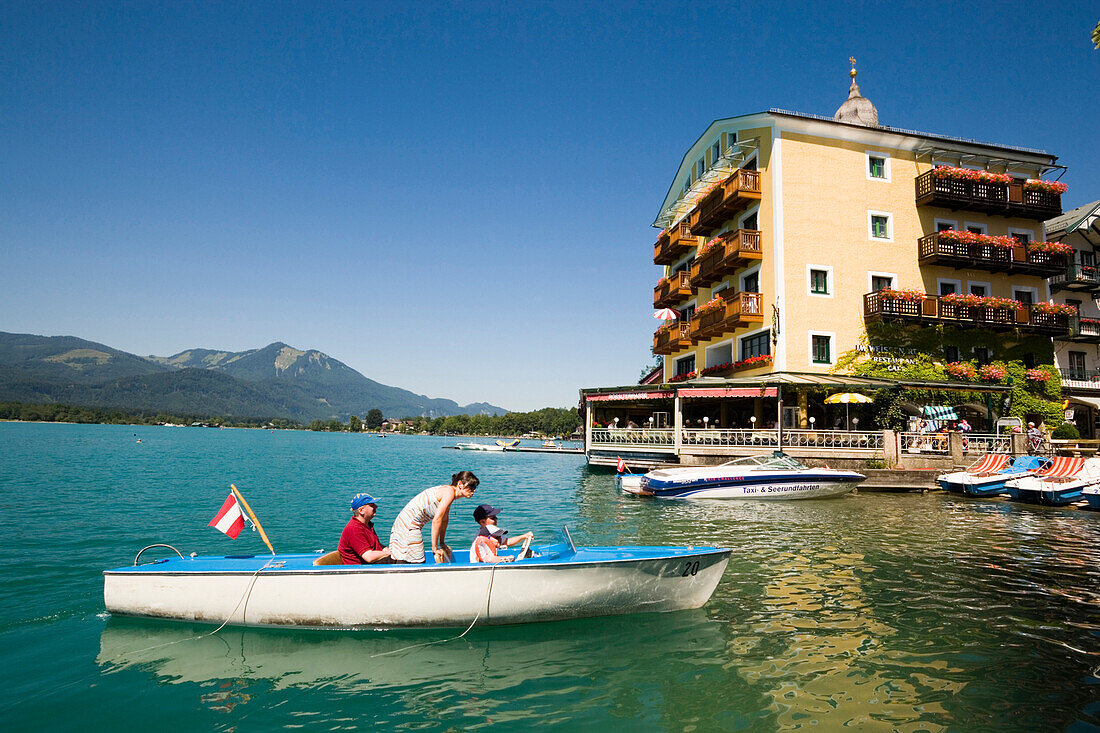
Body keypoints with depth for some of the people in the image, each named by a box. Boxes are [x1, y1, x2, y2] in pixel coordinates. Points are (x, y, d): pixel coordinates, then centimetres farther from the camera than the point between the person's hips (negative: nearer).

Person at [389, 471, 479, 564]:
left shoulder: (448, 490, 12)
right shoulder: (449, 492, -16)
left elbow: (444, 519, 23)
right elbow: (436, 520, -22)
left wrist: (442, 543, 30)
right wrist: (434, 548, -17)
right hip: (409, 525, -10)